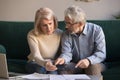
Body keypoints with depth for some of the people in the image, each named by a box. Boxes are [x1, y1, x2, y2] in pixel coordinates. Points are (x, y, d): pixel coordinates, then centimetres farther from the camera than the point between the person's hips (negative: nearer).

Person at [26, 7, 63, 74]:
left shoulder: (60, 34, -9)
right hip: (36, 63, -1)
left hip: (53, 64, 1)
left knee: (53, 72, -32)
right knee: (40, 69, -35)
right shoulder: (32, 35, -17)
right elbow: (36, 55, -30)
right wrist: (44, 63, -52)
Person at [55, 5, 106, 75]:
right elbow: (66, 53, -10)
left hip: (94, 64, -2)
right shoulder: (67, 34, -3)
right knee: (62, 69, -28)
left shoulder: (96, 30, -12)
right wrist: (63, 59, -36)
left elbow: (101, 53, -17)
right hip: (75, 65, 2)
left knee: (93, 67, -36)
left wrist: (89, 60, -37)